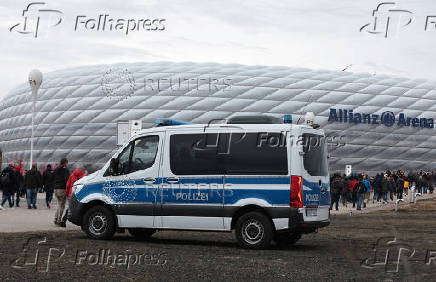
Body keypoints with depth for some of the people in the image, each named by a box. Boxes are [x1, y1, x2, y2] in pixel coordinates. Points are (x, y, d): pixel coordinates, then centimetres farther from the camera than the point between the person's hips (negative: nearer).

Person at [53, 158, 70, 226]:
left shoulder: (56, 170, 15)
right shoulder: (65, 170, -8)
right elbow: (67, 180, -17)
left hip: (55, 189, 7)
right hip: (62, 189, -7)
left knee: (59, 204, 18)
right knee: (61, 205, -1)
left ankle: (56, 219, 13)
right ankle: (59, 221, -2)